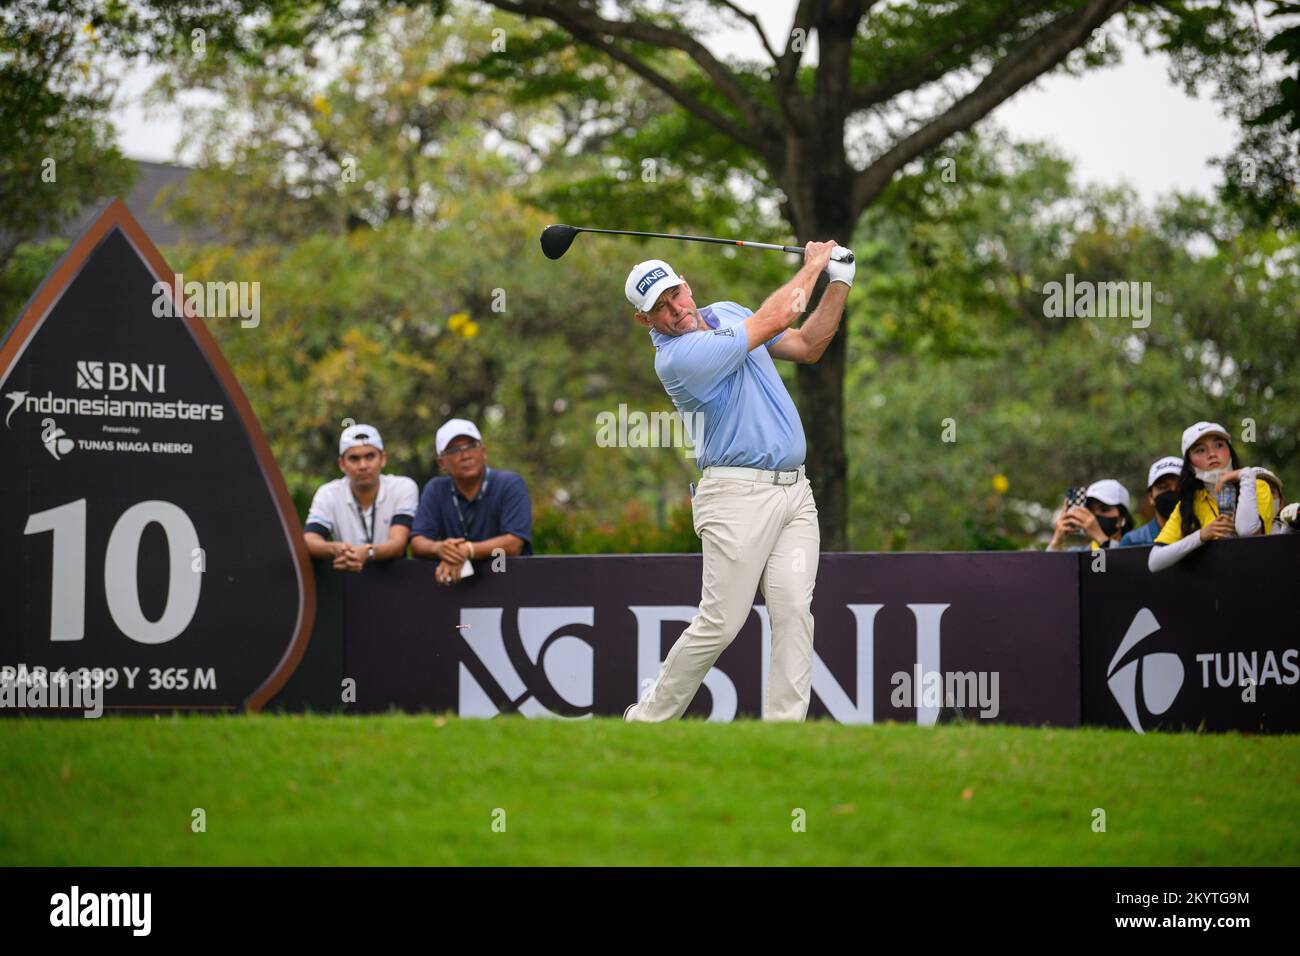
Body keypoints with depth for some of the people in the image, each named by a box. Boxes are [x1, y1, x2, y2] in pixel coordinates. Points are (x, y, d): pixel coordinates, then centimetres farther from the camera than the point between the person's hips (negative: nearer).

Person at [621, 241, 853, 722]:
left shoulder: (727, 313, 13)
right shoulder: (677, 357, -15)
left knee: (794, 612, -6)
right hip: (739, 496, -7)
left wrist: (839, 282, 10)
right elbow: (776, 318, -13)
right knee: (719, 624, -8)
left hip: (795, 490, 7)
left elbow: (807, 345, 21)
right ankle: (648, 718, 8)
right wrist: (813, 265, 2)